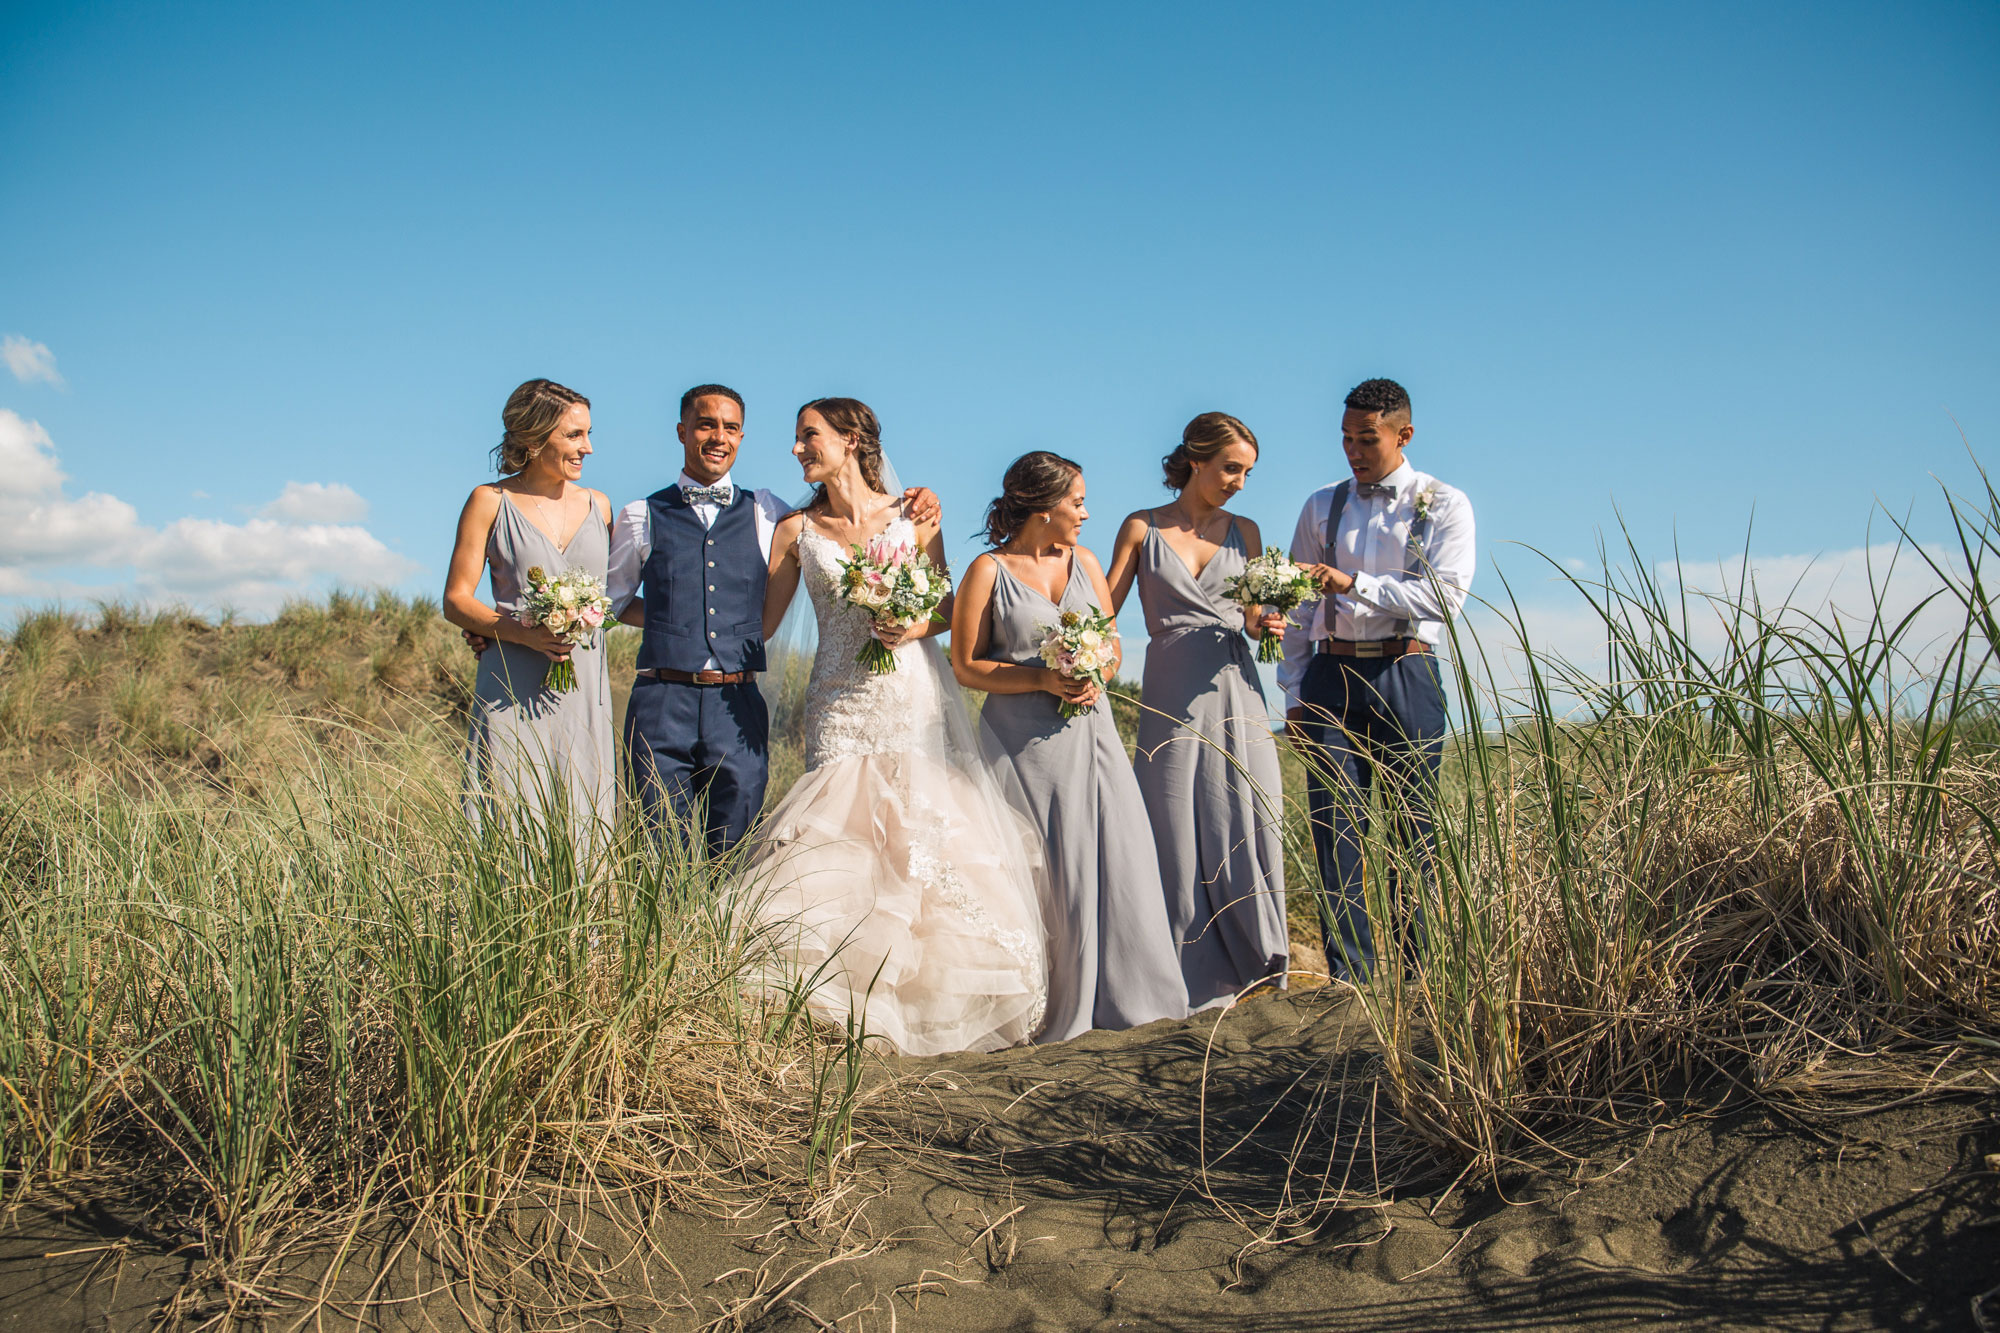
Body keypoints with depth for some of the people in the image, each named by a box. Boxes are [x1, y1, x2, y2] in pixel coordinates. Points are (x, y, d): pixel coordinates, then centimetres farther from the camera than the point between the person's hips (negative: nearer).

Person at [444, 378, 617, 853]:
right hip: (513, 686, -3)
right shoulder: (490, 501, 4)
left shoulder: (598, 505, 13)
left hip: (584, 685, 3)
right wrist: (522, 632, -13)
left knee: (583, 824, 0)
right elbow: (456, 600, 1)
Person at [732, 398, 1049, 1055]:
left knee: (928, 836, -3)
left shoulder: (912, 516, 6)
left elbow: (944, 605, 10)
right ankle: (849, 1008, 0)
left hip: (915, 699, 0)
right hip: (841, 706, 0)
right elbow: (762, 619, 6)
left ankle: (934, 994, 12)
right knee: (843, 847, -8)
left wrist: (916, 626, -9)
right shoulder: (797, 530, 8)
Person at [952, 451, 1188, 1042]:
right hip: (1025, 737, -5)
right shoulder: (989, 571, -3)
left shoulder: (1084, 562, 13)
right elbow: (966, 665, -4)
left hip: (1089, 726, 5)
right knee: (1046, 866, -2)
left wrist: (1095, 676, -6)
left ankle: (1117, 992, 15)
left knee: (1113, 854, 2)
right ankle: (1051, 1007, 10)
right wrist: (1044, 680, -15)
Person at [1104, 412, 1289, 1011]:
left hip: (1234, 691, 2)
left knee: (1247, 819, -1)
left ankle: (1254, 962, 13)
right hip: (1171, 696, -2)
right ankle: (1197, 979, 10)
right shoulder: (1142, 529, 5)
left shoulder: (1244, 532, 12)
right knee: (1178, 827, -1)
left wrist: (1267, 625, -7)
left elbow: (1253, 616, 17)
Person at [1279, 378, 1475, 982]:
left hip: (1405, 677, -2)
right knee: (1336, 826, -2)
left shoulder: (1444, 505, 5)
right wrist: (1294, 693, 7)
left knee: (1415, 828, 1)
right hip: (1331, 677, 2)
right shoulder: (1322, 506, 14)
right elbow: (1299, 604, 14)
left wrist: (1354, 583, -18)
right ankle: (1351, 977, 2)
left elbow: (1445, 596, -10)